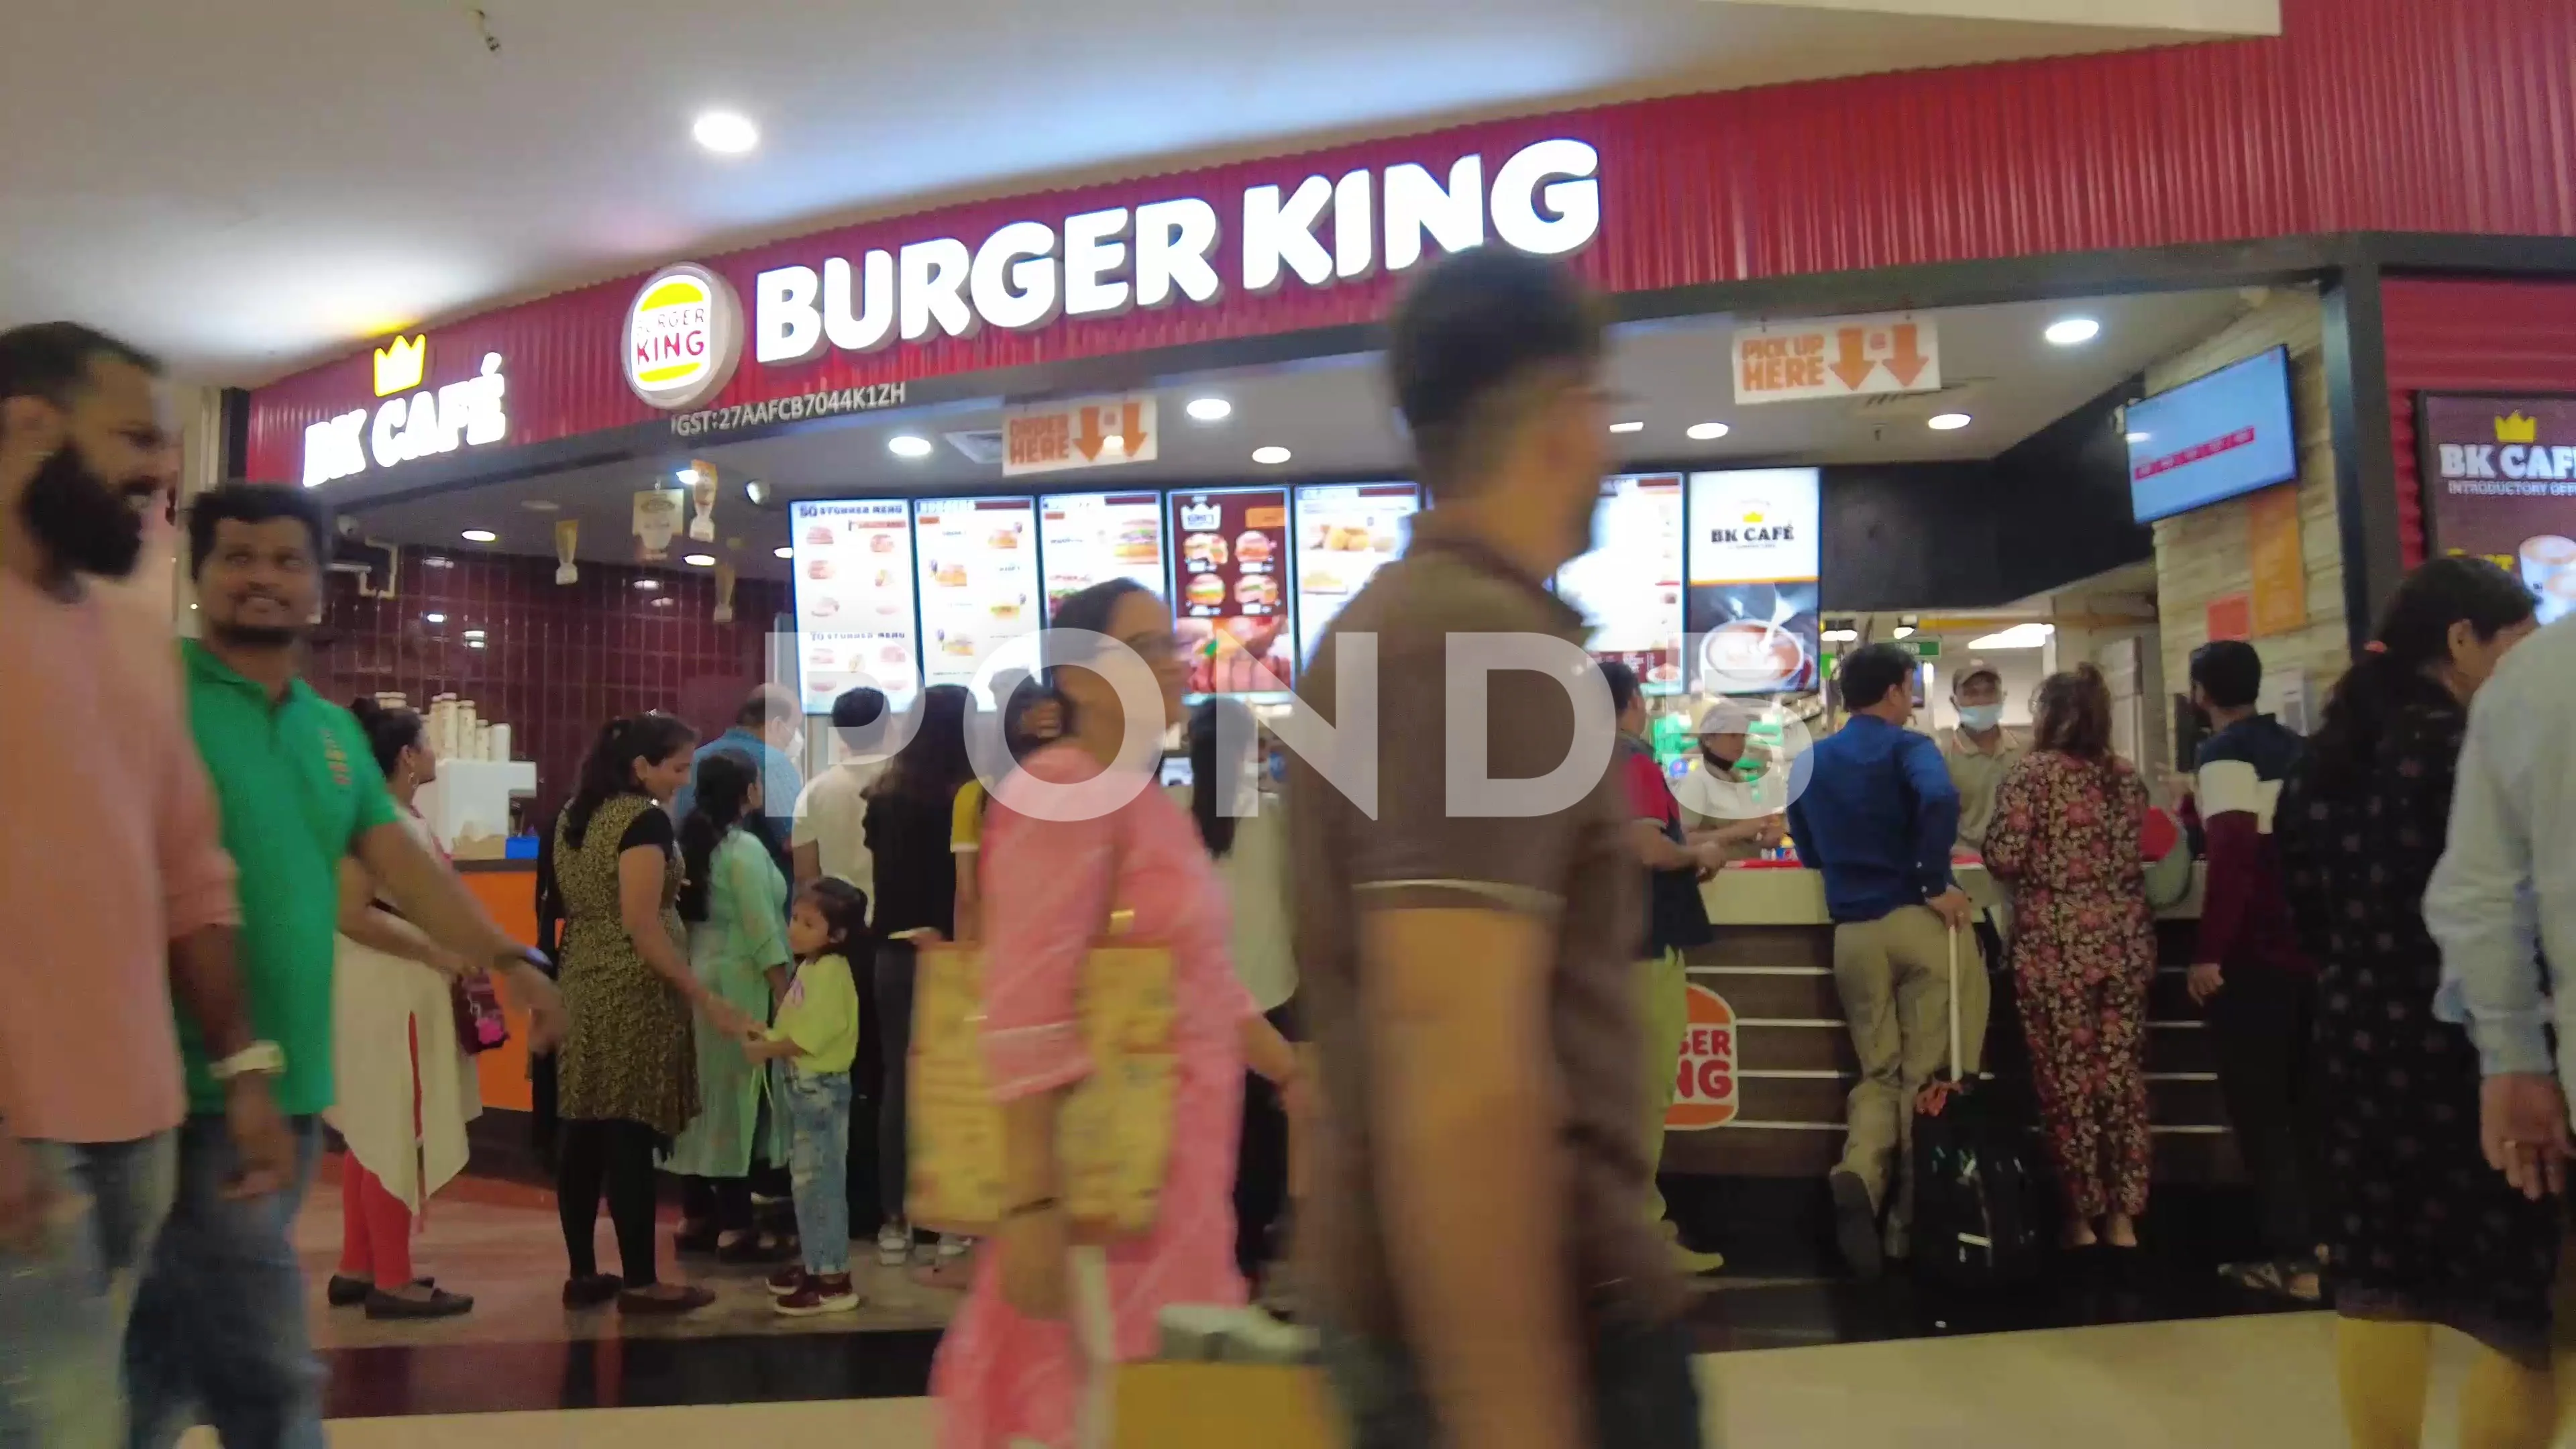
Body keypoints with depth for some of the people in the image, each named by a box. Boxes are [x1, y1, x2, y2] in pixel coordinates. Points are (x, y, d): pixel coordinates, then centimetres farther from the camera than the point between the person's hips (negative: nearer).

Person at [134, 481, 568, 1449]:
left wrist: (508, 959, 2)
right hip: (199, 1085, -7)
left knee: (170, 1365, 17)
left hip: (294, 1086, 7)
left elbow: (402, 862, 13)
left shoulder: (336, 732, 15)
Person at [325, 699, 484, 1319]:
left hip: (406, 988, 10)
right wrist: (439, 955, -21)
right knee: (395, 1134, -3)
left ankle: (358, 1268, 24)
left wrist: (453, 957, 8)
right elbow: (350, 912, -23)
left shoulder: (404, 817, 13)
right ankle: (391, 1280, 5)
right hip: (389, 990, -10)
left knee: (375, 1132, 15)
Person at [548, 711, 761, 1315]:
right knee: (630, 1135, -4)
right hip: (632, 994, -9)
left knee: (585, 1131, 11)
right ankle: (640, 1282, 3)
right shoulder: (645, 820, -15)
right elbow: (642, 927, -20)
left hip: (581, 986, 9)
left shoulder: (575, 815, 12)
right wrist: (706, 998, -18)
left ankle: (582, 1273, 18)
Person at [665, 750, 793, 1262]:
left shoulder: (692, 843, 10)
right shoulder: (744, 849, -14)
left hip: (698, 977, 8)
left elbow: (689, 911, 12)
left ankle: (695, 1218, 18)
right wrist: (787, 997, -14)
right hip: (737, 983, -8)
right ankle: (735, 1229, -1)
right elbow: (763, 933, -17)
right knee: (734, 1097, -5)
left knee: (702, 1095, 11)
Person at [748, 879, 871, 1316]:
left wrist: (766, 1049, -14)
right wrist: (762, 1035, 1)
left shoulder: (833, 972, -18)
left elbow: (812, 1035, -24)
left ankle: (834, 1279, -4)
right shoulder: (807, 968, 13)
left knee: (821, 1179, -8)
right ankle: (814, 1261, 28)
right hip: (802, 1084, 10)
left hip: (823, 1087, -10)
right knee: (805, 1177, 17)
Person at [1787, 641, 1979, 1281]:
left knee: (1877, 1072, 11)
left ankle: (1859, 1174, -16)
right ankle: (1913, 1217, 6)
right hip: (1919, 921, -4)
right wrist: (1937, 883, -16)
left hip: (1853, 932, 4)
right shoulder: (1907, 747, -4)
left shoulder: (1811, 761, 12)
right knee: (1927, 1072, 4)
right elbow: (1939, 800, -25)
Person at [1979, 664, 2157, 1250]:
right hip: (2124, 941, 5)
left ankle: (2082, 1217, 10)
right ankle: (2122, 1216, 14)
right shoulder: (2128, 776, 9)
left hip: (2056, 945, -5)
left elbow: (2004, 858, -13)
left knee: (2067, 1079, 3)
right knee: (2122, 1075, 9)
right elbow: (2135, 854, 17)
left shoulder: (2031, 772, -8)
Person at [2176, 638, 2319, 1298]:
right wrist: (2200, 808, 34)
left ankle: (2291, 1257, -2)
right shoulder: (2293, 748, 12)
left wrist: (2207, 952, -22)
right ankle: (2317, 1232, 25)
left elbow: (2232, 854, -23)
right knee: (2303, 1095, 18)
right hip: (2309, 942, 8)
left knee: (2257, 1104, -1)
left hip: (2251, 951, -8)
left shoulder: (2224, 752, -12)